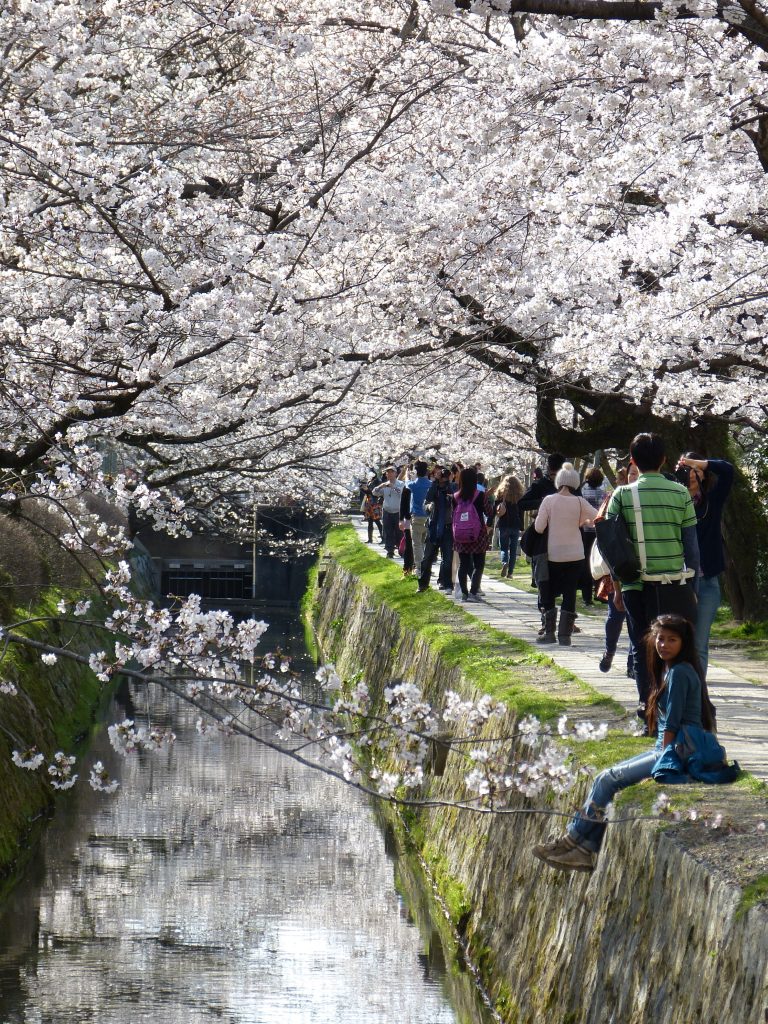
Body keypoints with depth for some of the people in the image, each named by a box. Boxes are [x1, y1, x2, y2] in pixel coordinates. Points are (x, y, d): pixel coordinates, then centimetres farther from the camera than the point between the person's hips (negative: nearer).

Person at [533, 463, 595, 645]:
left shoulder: (549, 500, -9)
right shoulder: (579, 502, -6)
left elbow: (539, 527, -9)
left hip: (553, 555, -1)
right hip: (575, 555, 1)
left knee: (548, 593, 12)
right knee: (570, 595, 6)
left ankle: (549, 632, 8)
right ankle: (565, 634, 3)